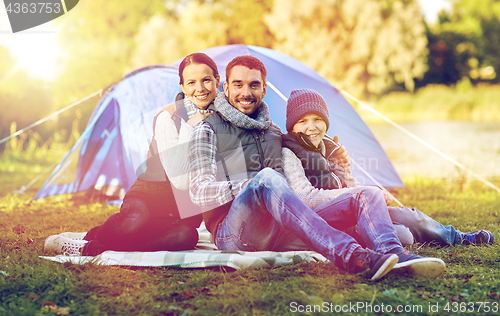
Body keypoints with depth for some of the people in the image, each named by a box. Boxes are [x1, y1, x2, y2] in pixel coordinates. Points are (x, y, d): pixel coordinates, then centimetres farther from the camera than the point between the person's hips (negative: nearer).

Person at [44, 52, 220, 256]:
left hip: (187, 207, 4)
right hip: (150, 197, -4)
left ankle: (89, 247, -26)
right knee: (136, 218, -41)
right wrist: (189, 128, -27)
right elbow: (179, 180, -24)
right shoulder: (167, 117, -15)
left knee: (186, 235, -34)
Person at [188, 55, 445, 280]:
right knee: (266, 178, -38)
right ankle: (349, 257, -51)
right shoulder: (208, 131, 8)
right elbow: (200, 191, -4)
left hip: (275, 231, 6)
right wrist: (249, 186, -18)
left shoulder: (272, 133, 26)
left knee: (366, 195, -8)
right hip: (233, 231, -6)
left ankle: (394, 256, -41)